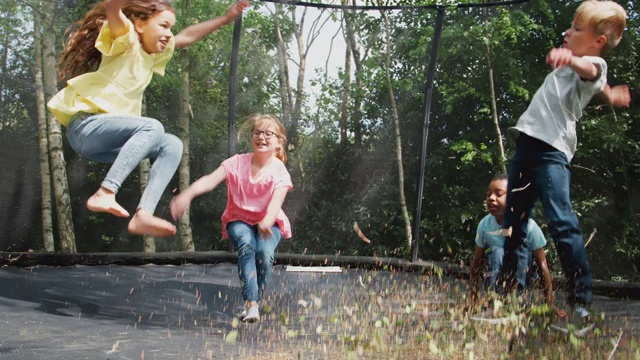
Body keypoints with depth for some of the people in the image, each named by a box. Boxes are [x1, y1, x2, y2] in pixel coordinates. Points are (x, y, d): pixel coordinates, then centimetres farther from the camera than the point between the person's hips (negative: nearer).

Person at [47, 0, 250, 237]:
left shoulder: (151, 54, 18)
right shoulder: (126, 41, -6)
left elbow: (187, 36, 30)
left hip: (109, 138, 9)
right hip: (86, 128, -9)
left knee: (172, 145, -4)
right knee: (152, 127, -27)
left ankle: (143, 215, -18)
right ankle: (104, 194, -34)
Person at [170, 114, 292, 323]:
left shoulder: (279, 172, -13)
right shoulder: (237, 163, -10)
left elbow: (276, 202, -30)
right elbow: (210, 180, -24)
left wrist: (267, 222, -52)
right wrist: (187, 194, -44)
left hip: (268, 223, 0)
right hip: (239, 220, 0)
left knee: (265, 252, -30)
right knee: (246, 244, -32)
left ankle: (256, 302, -10)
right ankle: (251, 303, -36)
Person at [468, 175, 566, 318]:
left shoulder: (529, 226, -24)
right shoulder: (485, 224, -17)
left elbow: (542, 265, -18)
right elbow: (476, 263, -8)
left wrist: (550, 303, -16)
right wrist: (472, 299, -6)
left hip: (520, 271, -1)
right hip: (497, 272, 1)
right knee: (496, 252, -30)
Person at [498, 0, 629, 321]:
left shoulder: (595, 64, -7)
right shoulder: (570, 65, 21)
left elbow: (590, 71, -34)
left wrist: (570, 59, -53)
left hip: (552, 150, -9)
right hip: (527, 143, 9)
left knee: (561, 222, -20)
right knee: (513, 223, 12)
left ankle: (581, 301, -18)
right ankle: (507, 291, 22)